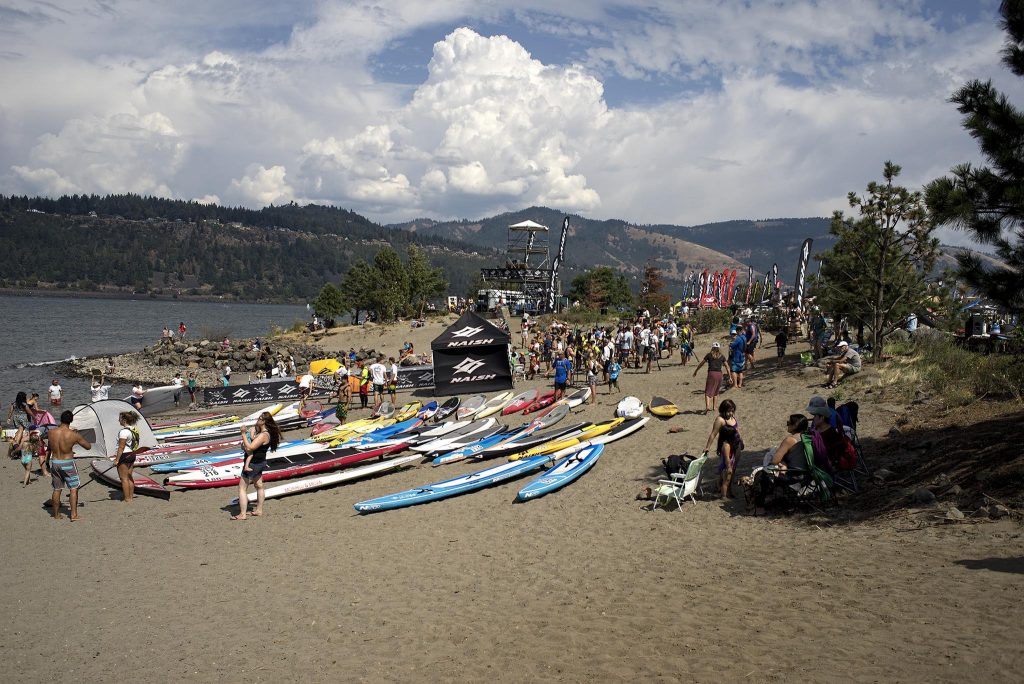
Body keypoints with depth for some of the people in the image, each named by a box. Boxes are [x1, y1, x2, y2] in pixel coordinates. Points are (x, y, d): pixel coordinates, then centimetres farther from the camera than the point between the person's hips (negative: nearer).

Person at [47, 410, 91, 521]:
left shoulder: (51, 432, -4)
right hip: (67, 463, -4)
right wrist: (78, 437, 9)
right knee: (74, 488, 5)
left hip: (54, 462, 4)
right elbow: (88, 447, -3)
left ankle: (56, 514, 24)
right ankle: (74, 515, 0)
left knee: (57, 489, 16)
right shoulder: (74, 435, -15)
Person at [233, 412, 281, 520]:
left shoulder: (263, 435, -25)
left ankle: (242, 514, -3)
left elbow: (250, 448, -28)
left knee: (242, 488, -3)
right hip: (260, 463, 11)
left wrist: (243, 434, -22)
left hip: (253, 464, -11)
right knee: (259, 486, 21)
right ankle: (259, 510, 34)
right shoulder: (267, 432, 6)